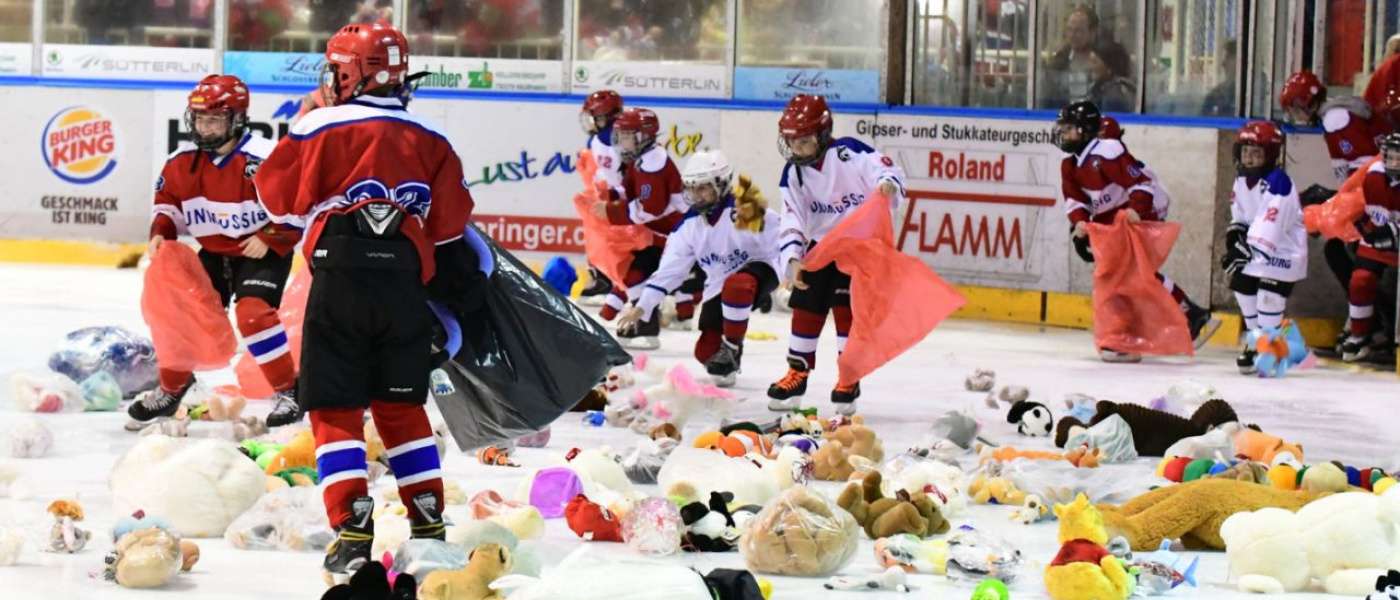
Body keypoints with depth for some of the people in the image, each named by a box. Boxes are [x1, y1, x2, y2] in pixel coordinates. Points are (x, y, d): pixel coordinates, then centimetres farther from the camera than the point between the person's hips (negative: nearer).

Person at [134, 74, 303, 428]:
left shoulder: (262, 159, -25)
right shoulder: (183, 161, -6)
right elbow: (168, 200, 12)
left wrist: (270, 240, -24)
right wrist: (161, 233, -4)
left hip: (264, 252, -6)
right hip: (213, 252, 6)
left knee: (253, 313, -25)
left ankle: (289, 391, -12)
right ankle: (171, 389, 29)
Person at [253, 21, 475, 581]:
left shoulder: (321, 127, -4)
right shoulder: (431, 142, 10)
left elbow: (278, 196, 3)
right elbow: (449, 229, 11)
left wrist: (300, 133, 16)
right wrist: (449, 293, 23)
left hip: (340, 281, -4)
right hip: (405, 285, 4)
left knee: (336, 410, 2)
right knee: (401, 406, 16)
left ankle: (352, 531, -8)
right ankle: (429, 525, 15)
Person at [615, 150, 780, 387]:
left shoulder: (747, 210, -21)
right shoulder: (690, 224, -4)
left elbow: (780, 246, -20)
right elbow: (670, 268, -3)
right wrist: (641, 307, -7)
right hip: (719, 285, 5)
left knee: (737, 286, -40)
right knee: (706, 351, -5)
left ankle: (732, 347, -19)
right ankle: (724, 364, 31)